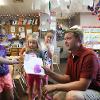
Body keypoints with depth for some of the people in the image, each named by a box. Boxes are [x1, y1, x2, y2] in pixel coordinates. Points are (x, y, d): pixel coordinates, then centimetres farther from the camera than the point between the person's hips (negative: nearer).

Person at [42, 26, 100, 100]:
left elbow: (83, 85, -29)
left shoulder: (89, 55, -24)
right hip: (82, 90, 8)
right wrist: (49, 72, -11)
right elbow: (67, 78, 3)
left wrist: (55, 86, -25)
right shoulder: (71, 56, 3)